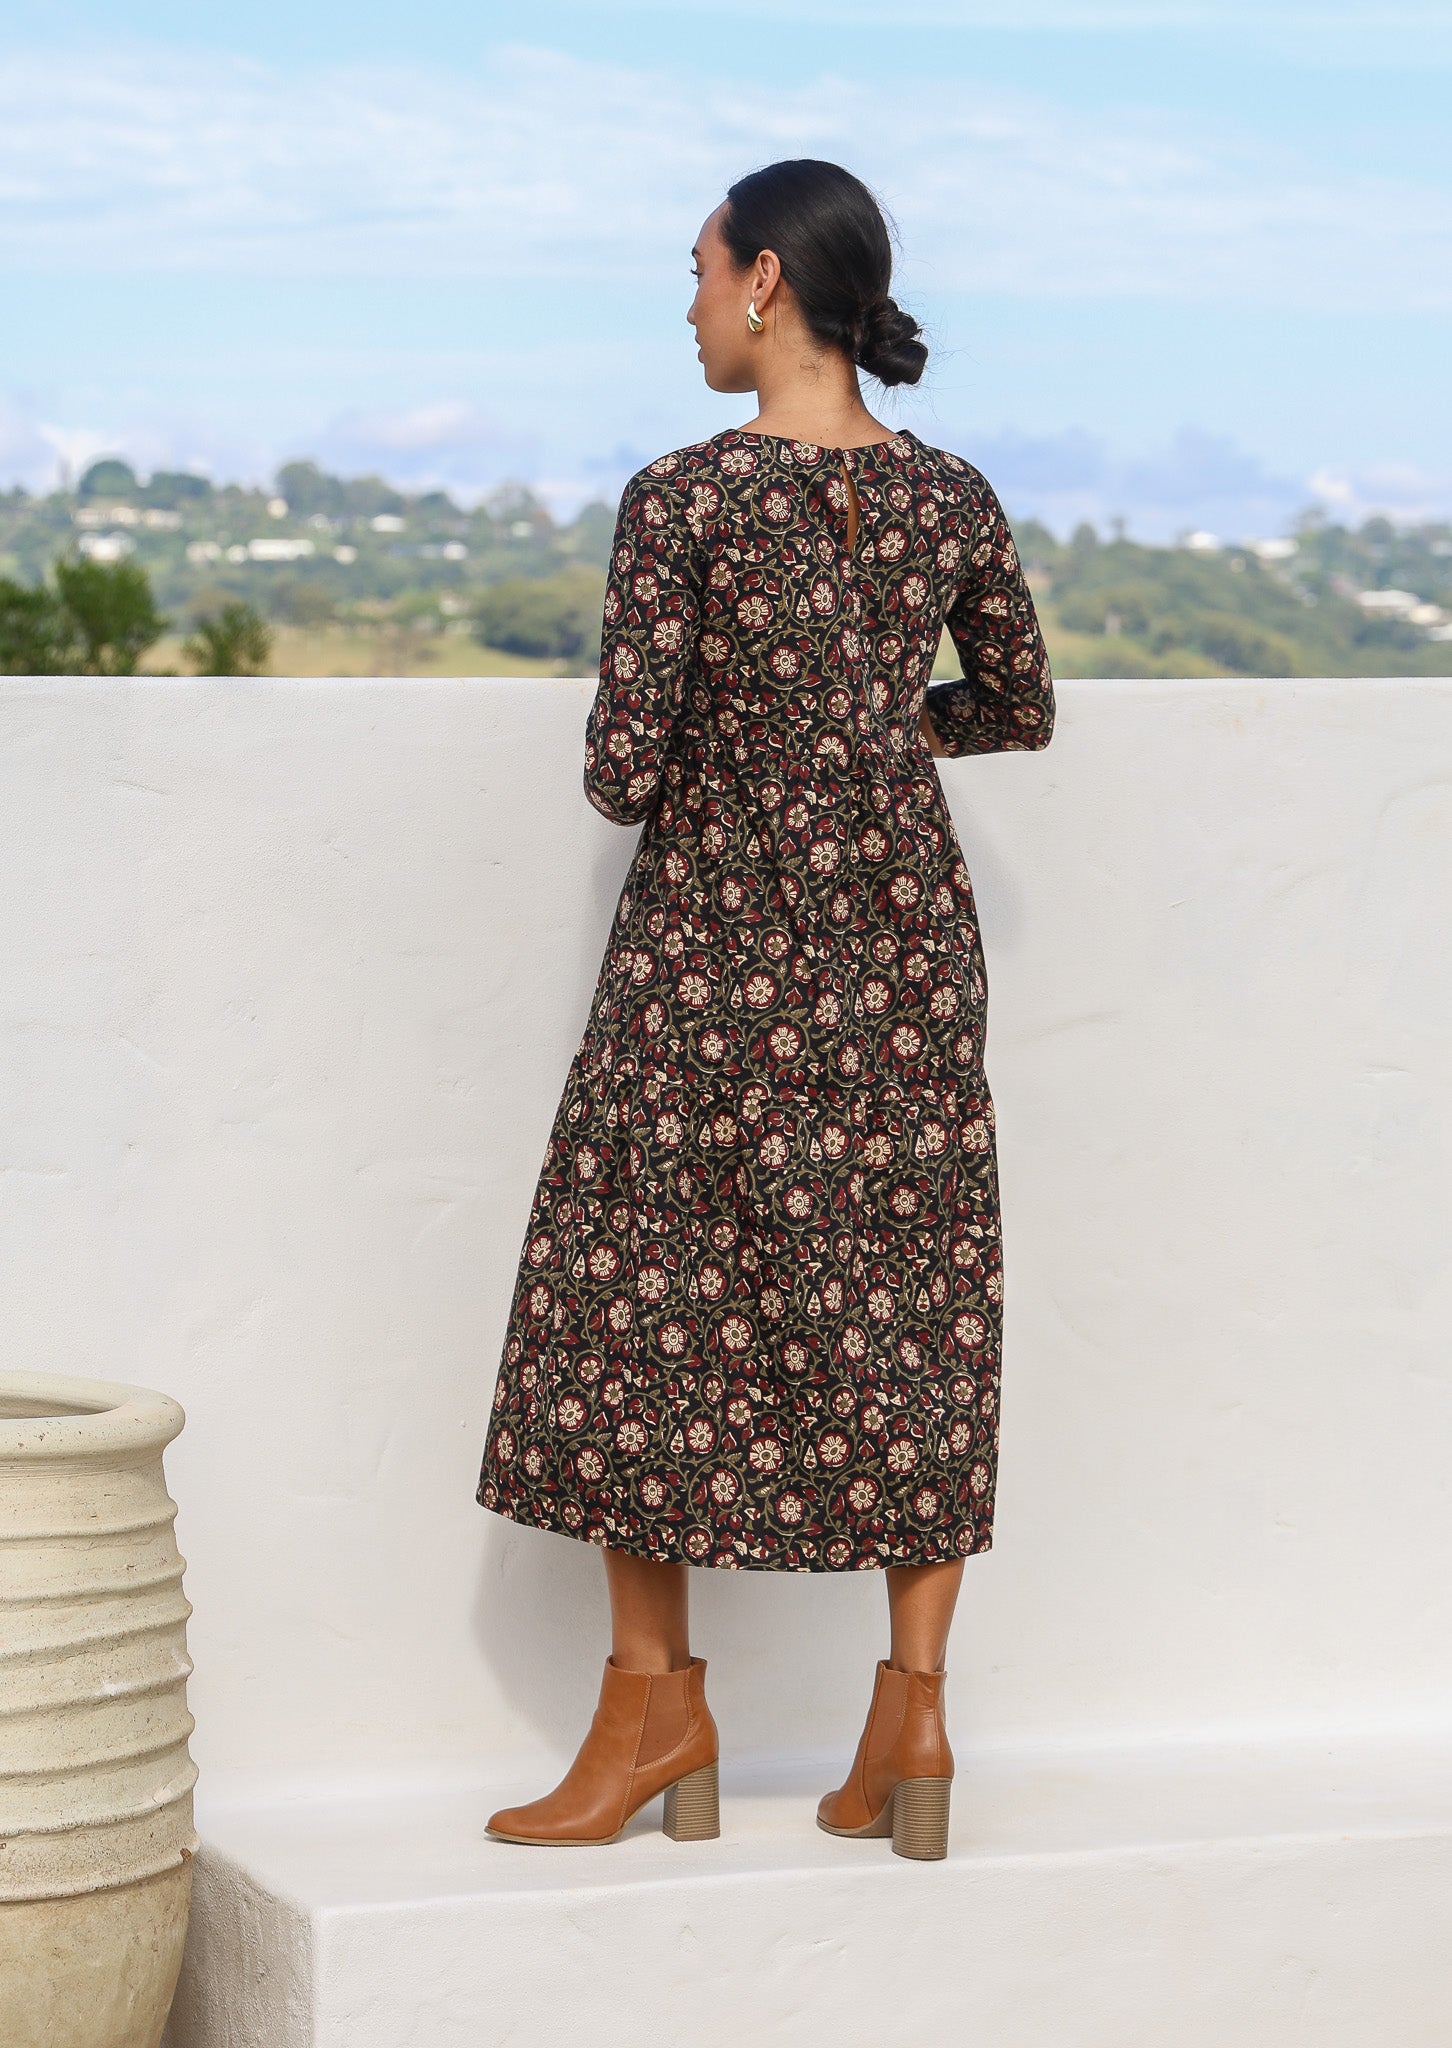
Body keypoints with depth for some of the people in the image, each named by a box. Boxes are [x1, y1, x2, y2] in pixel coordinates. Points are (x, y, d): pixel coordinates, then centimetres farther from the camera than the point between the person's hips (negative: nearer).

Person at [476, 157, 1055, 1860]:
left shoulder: (681, 501, -15)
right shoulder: (954, 501, 0)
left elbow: (622, 776, -15)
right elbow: (1018, 712, 14)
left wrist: (721, 752, 7)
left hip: (712, 937, -4)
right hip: (902, 924, 4)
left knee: (650, 1289, 9)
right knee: (909, 1304, 9)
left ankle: (658, 1700, 14)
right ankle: (913, 1708, 7)